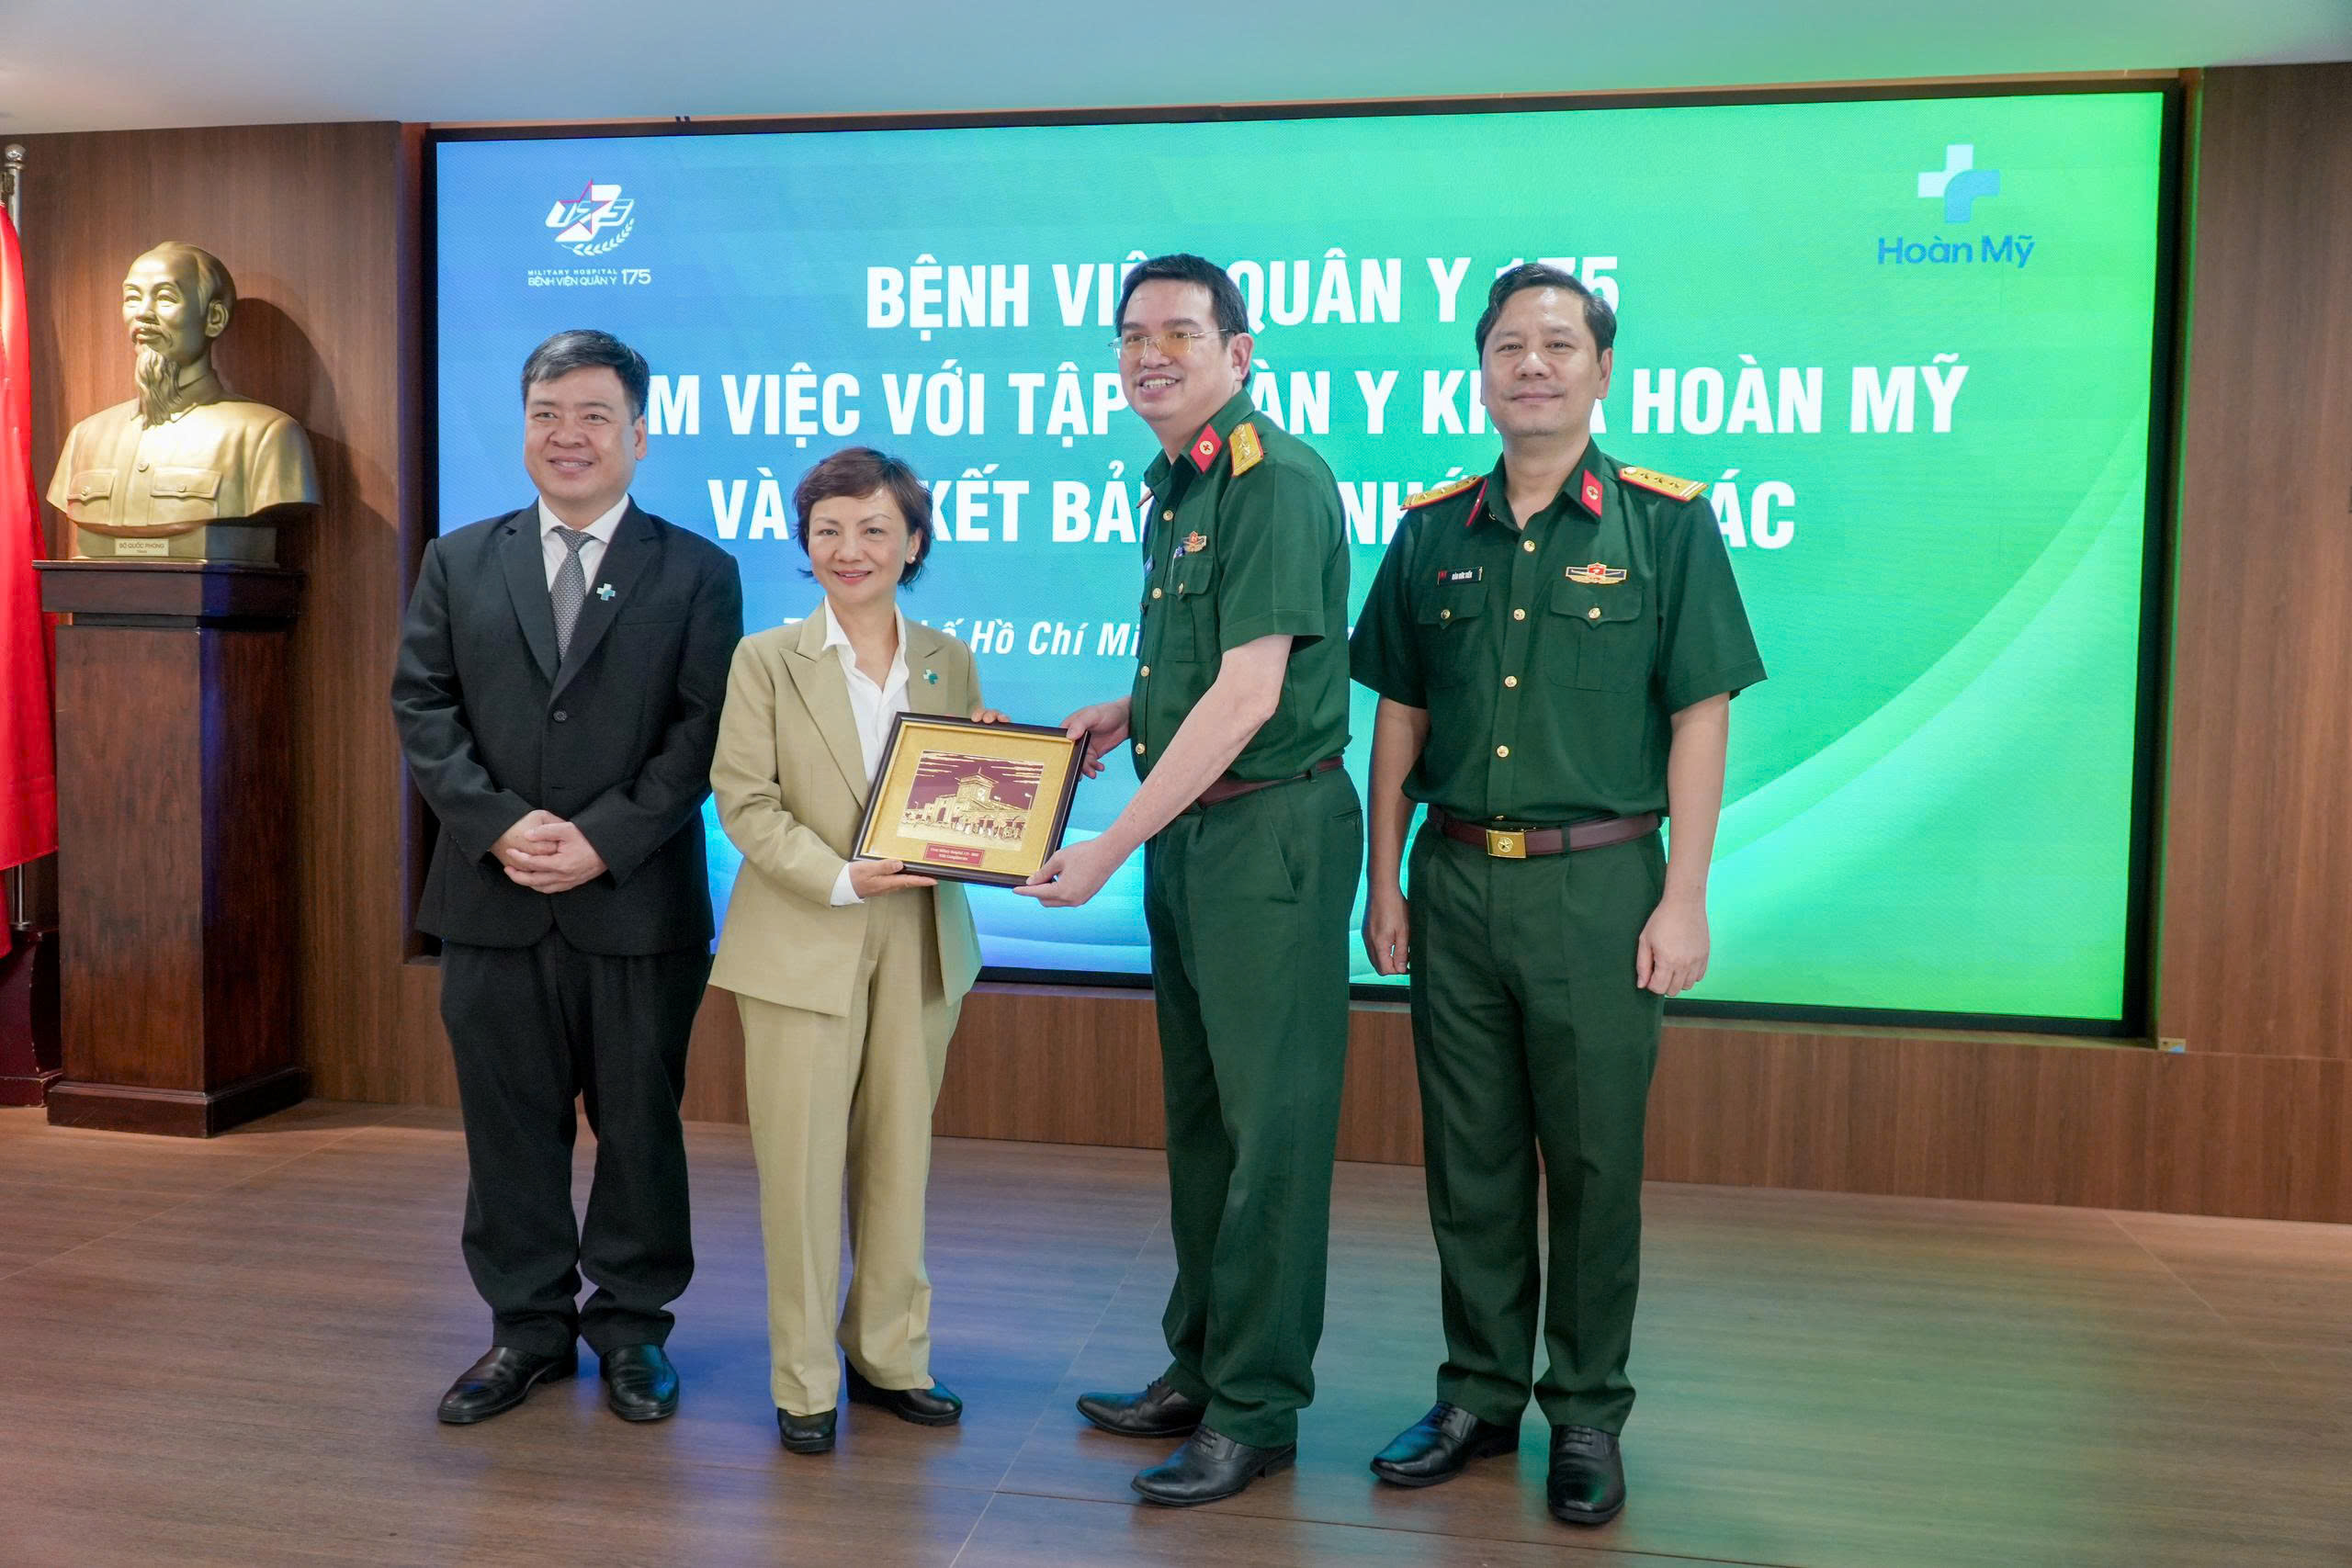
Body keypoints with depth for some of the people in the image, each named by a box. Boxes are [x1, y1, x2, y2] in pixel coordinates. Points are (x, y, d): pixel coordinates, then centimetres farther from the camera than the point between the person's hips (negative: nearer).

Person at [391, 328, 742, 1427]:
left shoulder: (696, 573, 2)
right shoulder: (458, 563, 10)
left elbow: (703, 728, -6)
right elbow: (423, 709, 4)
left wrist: (604, 839, -15)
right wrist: (500, 825, -11)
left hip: (638, 902, -2)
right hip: (494, 900, 3)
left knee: (640, 1120, 8)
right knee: (509, 1123, 11)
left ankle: (631, 1324, 24)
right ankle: (527, 1327, 26)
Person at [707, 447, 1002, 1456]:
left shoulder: (949, 662, 9)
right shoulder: (766, 660, 1)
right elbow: (746, 803, -6)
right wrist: (843, 880, -18)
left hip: (917, 945, 3)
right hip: (802, 946, -2)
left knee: (899, 1158, 11)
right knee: (801, 1167, 3)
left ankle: (889, 1356, 27)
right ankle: (804, 1383, 17)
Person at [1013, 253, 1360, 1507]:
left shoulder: (1275, 480, -15)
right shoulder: (1176, 485, 14)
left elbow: (1248, 697, -21)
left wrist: (1106, 849, -19)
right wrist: (1126, 712, 7)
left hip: (1268, 830, -9)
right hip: (1185, 831, 10)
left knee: (1270, 1121, 1)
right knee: (1197, 1113, 16)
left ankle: (1258, 1409, 15)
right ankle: (1198, 1371, 30)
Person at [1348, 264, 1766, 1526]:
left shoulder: (1665, 524, -1)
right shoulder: (1433, 532, 8)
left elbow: (1699, 719, -3)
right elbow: (1398, 717, 10)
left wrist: (1685, 898, -8)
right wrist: (1385, 885, 7)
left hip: (1597, 883, -3)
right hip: (1456, 880, 3)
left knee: (1594, 1159, 6)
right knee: (1468, 1155, 11)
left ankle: (1587, 1417, 23)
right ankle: (1479, 1396, 27)